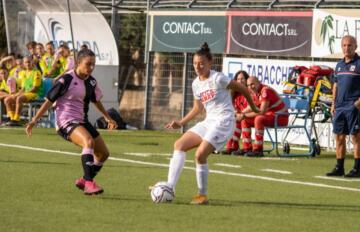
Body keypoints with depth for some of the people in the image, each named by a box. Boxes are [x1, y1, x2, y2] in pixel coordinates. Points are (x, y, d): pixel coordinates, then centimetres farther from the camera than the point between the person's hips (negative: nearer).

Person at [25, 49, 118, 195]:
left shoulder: (91, 81, 8)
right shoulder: (67, 79, -13)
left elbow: (96, 101, 27)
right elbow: (49, 100, -10)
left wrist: (108, 118, 30)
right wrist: (34, 121, -12)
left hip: (82, 121, 8)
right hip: (66, 121, -8)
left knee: (104, 153, 7)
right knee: (89, 141, -35)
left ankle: (84, 181, 27)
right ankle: (89, 183, -38)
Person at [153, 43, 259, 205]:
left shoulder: (217, 79, -12)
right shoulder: (196, 84, 11)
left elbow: (242, 88, -4)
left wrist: (254, 108, 6)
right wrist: (181, 123, 17)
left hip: (224, 121, -8)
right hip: (209, 122, 8)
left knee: (200, 154, -21)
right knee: (179, 145, -1)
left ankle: (202, 196, -7)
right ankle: (169, 188, -5)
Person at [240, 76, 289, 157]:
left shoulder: (266, 91, -22)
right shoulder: (256, 91, 6)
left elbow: (261, 111, -27)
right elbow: (252, 107, 15)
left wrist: (244, 115, -22)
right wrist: (241, 114, -4)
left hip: (281, 117, -10)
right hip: (271, 114, 10)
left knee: (258, 119, -35)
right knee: (245, 121, 8)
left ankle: (258, 150, -31)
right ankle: (247, 148, 5)